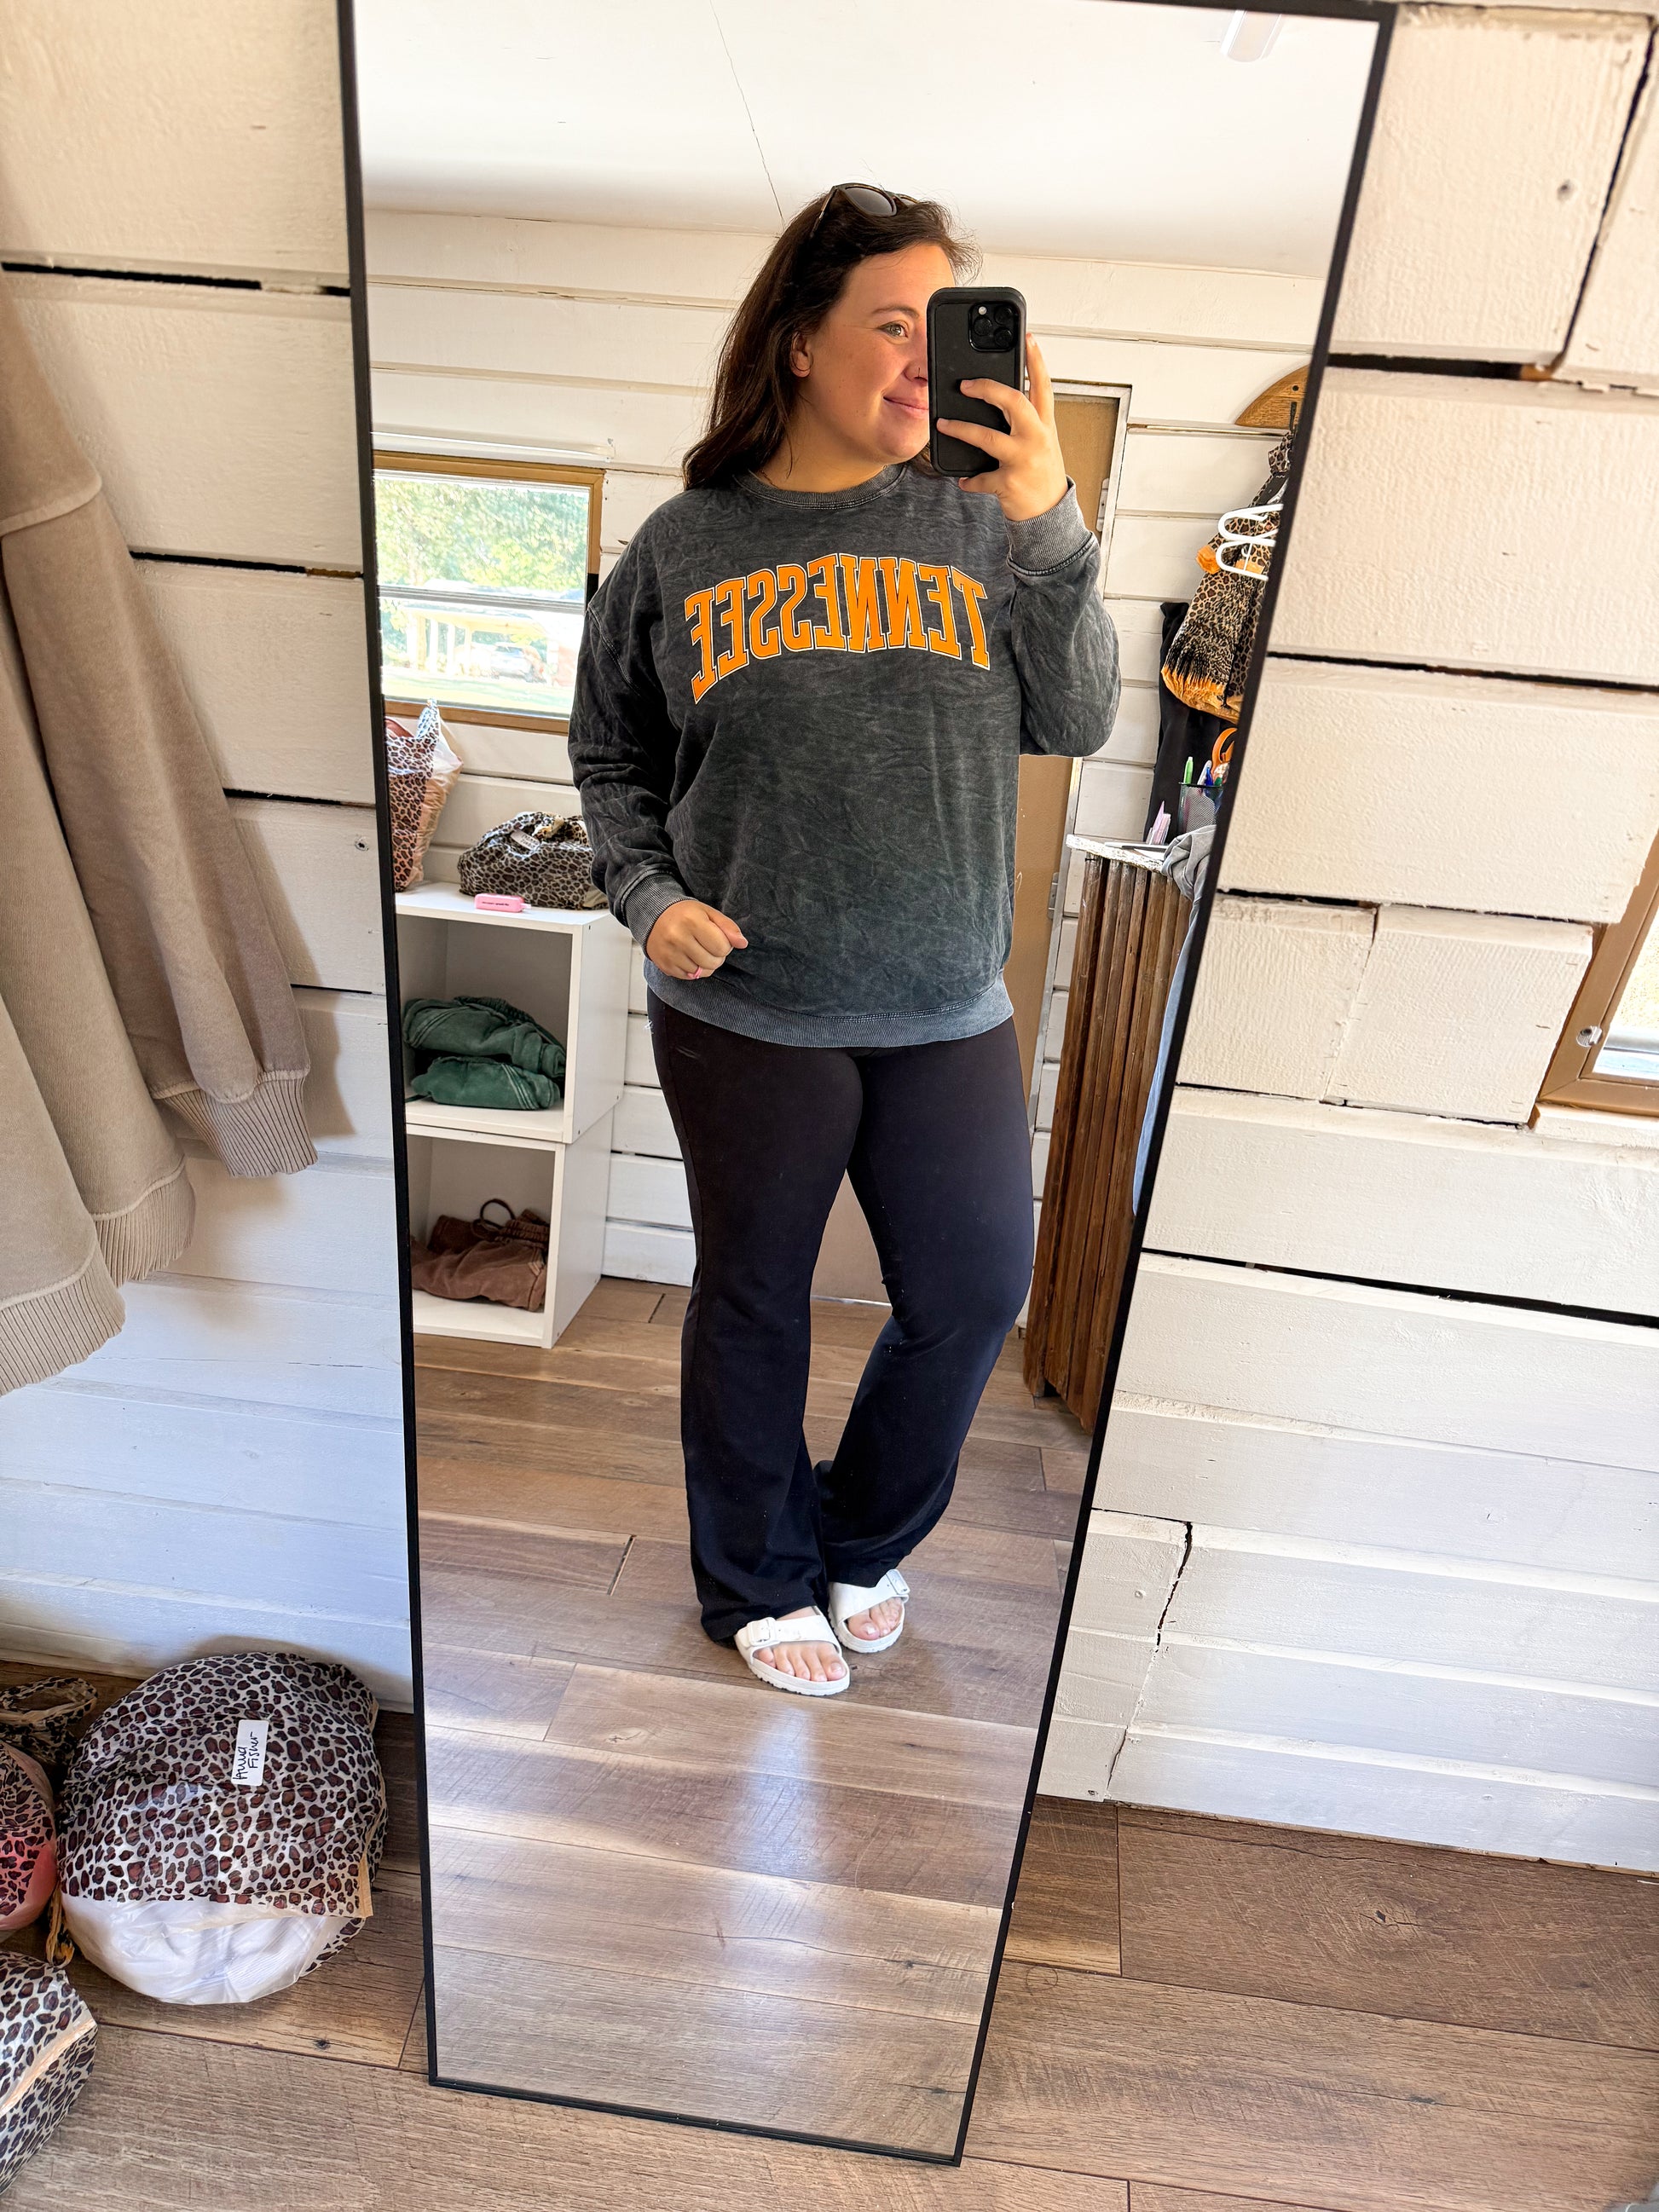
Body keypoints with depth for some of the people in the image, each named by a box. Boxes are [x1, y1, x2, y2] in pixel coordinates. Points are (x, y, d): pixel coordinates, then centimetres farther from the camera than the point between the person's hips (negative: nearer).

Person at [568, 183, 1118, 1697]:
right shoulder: (684, 545, 2)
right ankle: (759, 1580, 38)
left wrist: (1050, 526, -16)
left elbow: (1079, 725, -4)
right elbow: (612, 754, 10)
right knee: (753, 1303, 12)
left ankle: (864, 1541, 39)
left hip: (949, 1014, 2)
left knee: (976, 1297, 10)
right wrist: (647, 895, -6)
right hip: (743, 1014, -1)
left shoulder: (976, 520, 4)